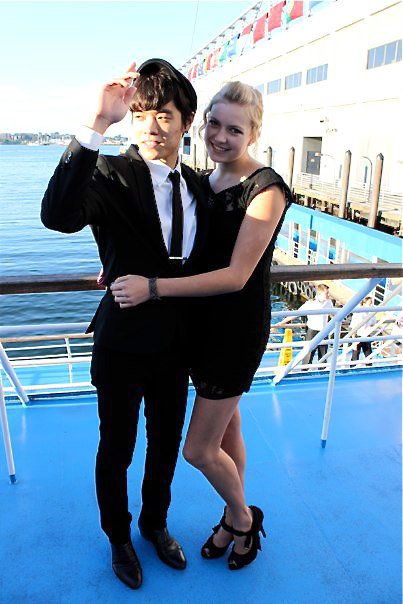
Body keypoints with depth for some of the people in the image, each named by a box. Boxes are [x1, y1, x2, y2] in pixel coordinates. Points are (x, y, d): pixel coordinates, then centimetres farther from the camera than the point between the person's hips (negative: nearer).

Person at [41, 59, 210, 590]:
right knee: (116, 451, 18)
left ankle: (155, 523, 53)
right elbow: (58, 216, -38)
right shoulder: (112, 174, -16)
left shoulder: (197, 187, 2)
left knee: (166, 445, 23)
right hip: (123, 346, -5)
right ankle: (119, 537, 48)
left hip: (175, 347, 5)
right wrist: (97, 123, -43)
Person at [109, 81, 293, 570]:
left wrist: (154, 287, -27)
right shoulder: (205, 181, 7)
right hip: (206, 322, 7)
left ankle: (244, 517, 33)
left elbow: (236, 275, -23)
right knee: (227, 427, 20)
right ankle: (235, 517, 43)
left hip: (239, 327, -7)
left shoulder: (266, 190, -17)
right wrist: (125, 269, 1)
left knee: (199, 449, 2)